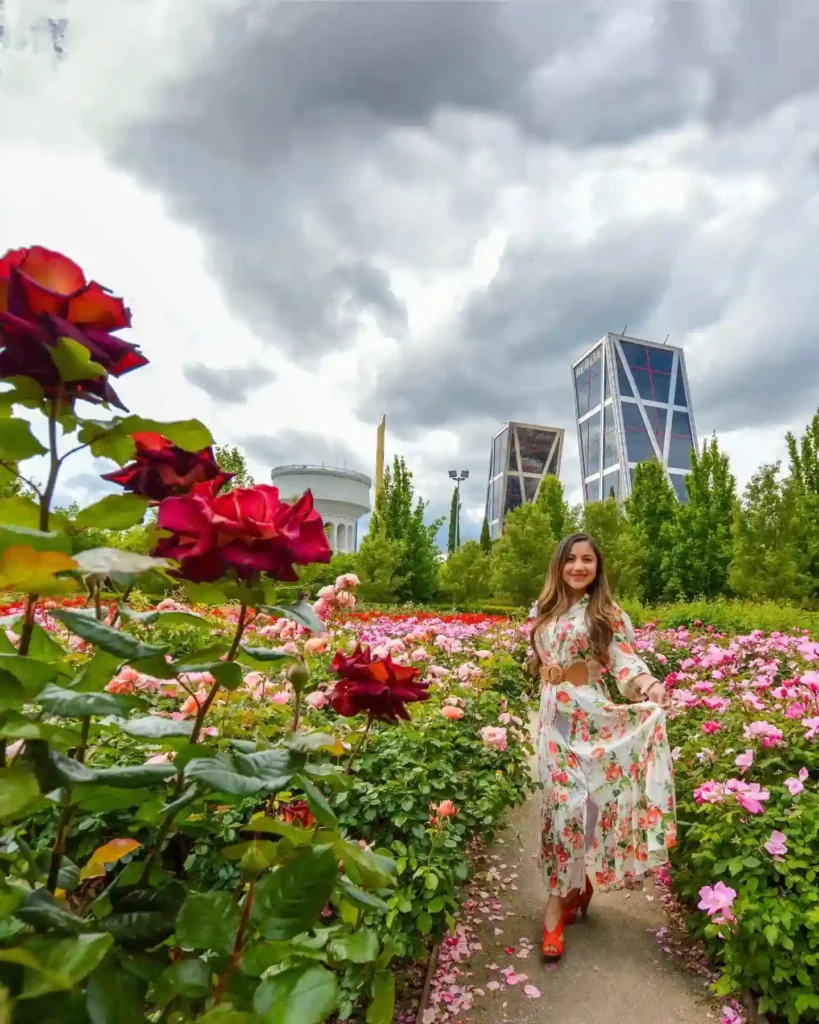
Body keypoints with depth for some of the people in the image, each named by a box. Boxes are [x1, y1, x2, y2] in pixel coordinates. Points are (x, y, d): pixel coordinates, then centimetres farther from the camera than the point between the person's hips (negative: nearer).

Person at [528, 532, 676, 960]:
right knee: (561, 800, 6)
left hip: (589, 716, -4)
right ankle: (575, 887, 22)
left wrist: (650, 685, -35)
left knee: (576, 800, 2)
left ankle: (558, 902, 18)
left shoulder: (607, 614, -6)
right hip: (552, 717, 4)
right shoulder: (542, 611, 8)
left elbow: (626, 661, -16)